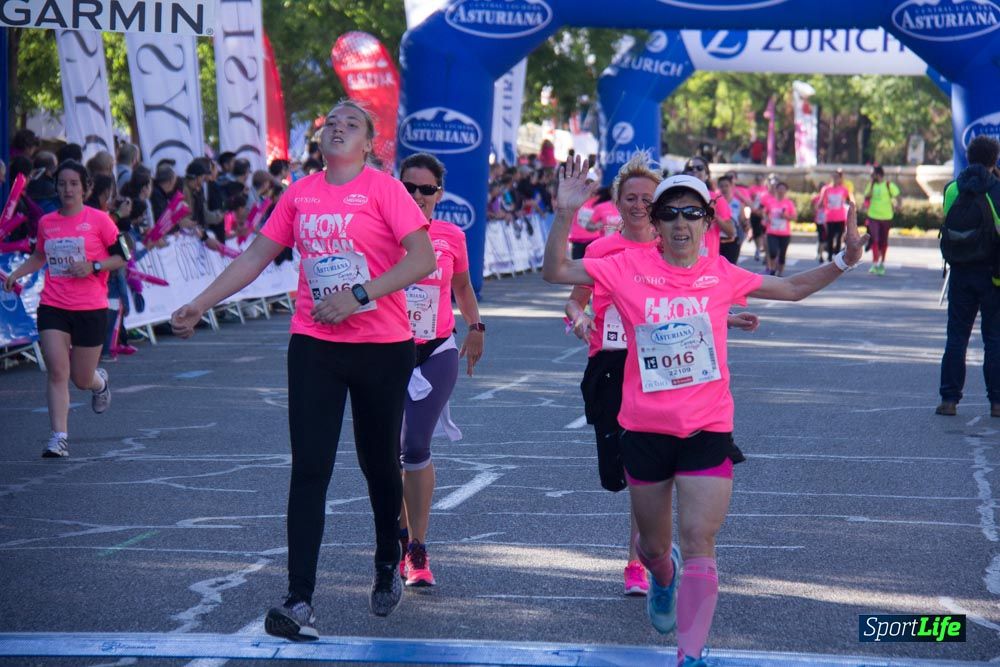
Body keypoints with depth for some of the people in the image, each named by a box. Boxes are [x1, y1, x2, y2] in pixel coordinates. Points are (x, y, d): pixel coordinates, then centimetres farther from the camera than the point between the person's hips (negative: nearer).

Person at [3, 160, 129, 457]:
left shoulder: (99, 220, -4)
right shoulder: (46, 222, 7)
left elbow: (120, 257, 0)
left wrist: (93, 267, -16)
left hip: (90, 309, -2)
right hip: (52, 308, 2)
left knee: (82, 379, 5)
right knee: (57, 372, -11)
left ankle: (100, 381, 43)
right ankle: (59, 437, -9)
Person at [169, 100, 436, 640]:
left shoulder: (384, 189, -6)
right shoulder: (300, 194, 7)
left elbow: (423, 258, -15)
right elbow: (254, 257, 13)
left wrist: (359, 296, -22)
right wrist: (198, 305, 8)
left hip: (382, 349, -3)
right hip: (314, 346, 3)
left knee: (379, 463, 11)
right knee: (310, 469, -6)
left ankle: (387, 566, 37)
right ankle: (299, 601, -10)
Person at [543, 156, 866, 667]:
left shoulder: (721, 276, 0)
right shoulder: (628, 268, -5)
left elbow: (792, 288, 15)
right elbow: (555, 273, -6)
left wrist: (844, 261, 2)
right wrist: (565, 216, -20)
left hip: (708, 430, 0)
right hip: (645, 429, 1)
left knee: (699, 544, -11)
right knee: (654, 544, 17)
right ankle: (663, 576, 54)